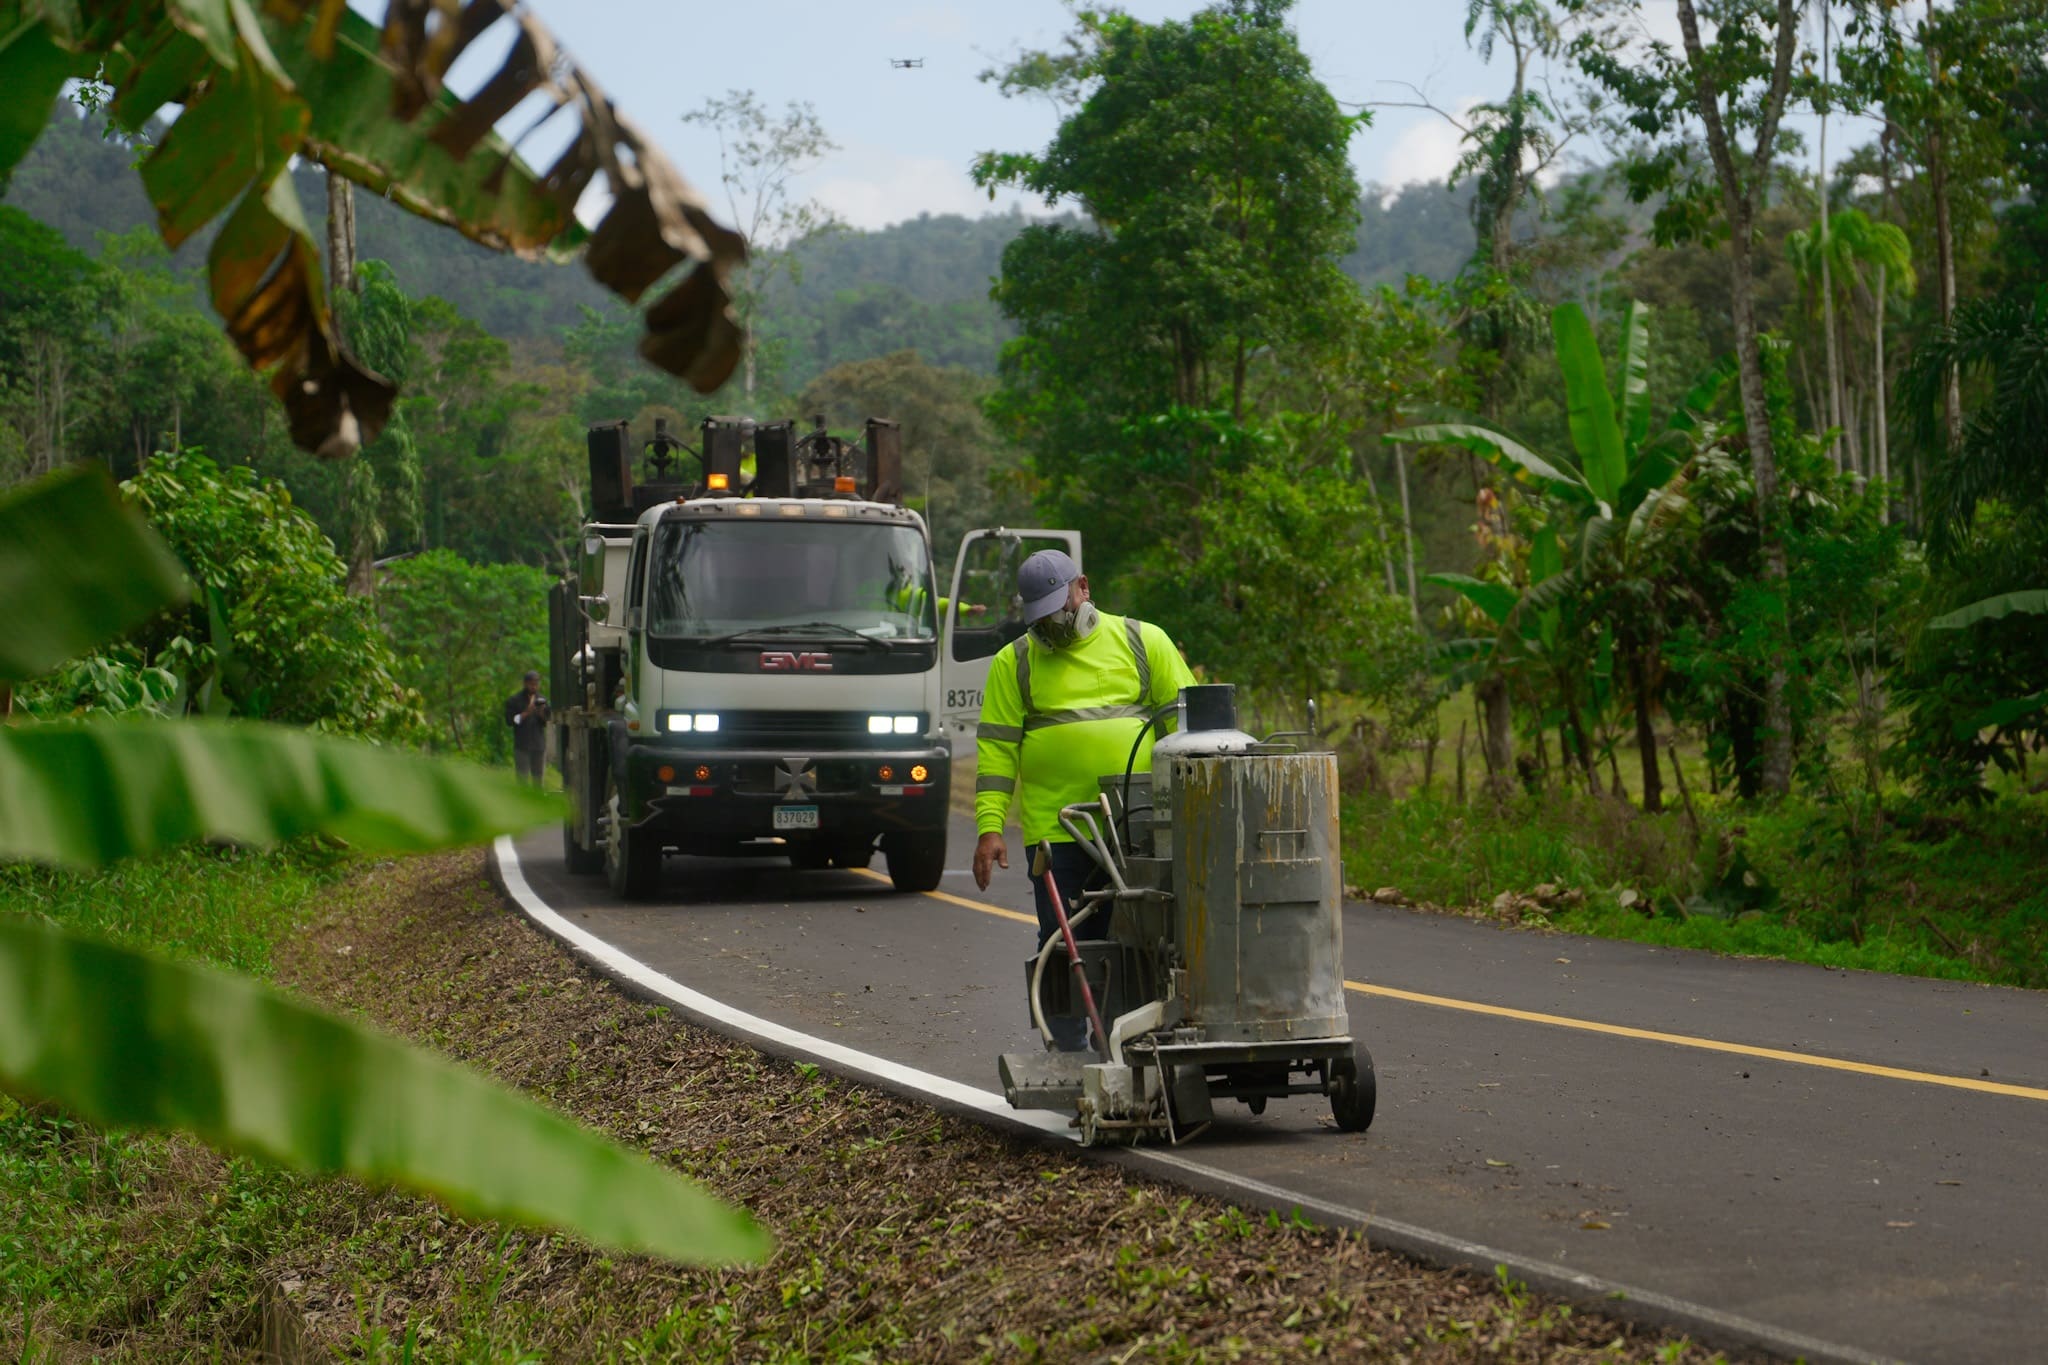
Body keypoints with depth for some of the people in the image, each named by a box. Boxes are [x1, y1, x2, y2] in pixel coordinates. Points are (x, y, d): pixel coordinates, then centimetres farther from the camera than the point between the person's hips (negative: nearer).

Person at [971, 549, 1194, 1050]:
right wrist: (989, 827, -5)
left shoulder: (1143, 642, 8)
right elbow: (997, 749, 4)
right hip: (1054, 831, 0)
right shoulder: (1014, 662, 8)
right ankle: (1069, 1055, 9)